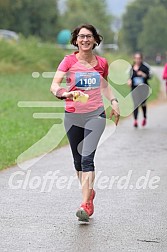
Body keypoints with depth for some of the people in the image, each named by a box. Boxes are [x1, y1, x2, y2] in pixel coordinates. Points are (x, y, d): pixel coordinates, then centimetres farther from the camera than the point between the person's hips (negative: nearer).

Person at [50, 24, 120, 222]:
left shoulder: (101, 63, 3)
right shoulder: (69, 61, -4)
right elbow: (54, 85, -16)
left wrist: (114, 102, 10)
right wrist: (65, 93, -36)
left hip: (95, 115, -1)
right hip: (72, 116, 1)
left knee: (87, 158, -15)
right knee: (78, 160, 12)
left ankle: (86, 204, -18)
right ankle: (89, 192, 37)